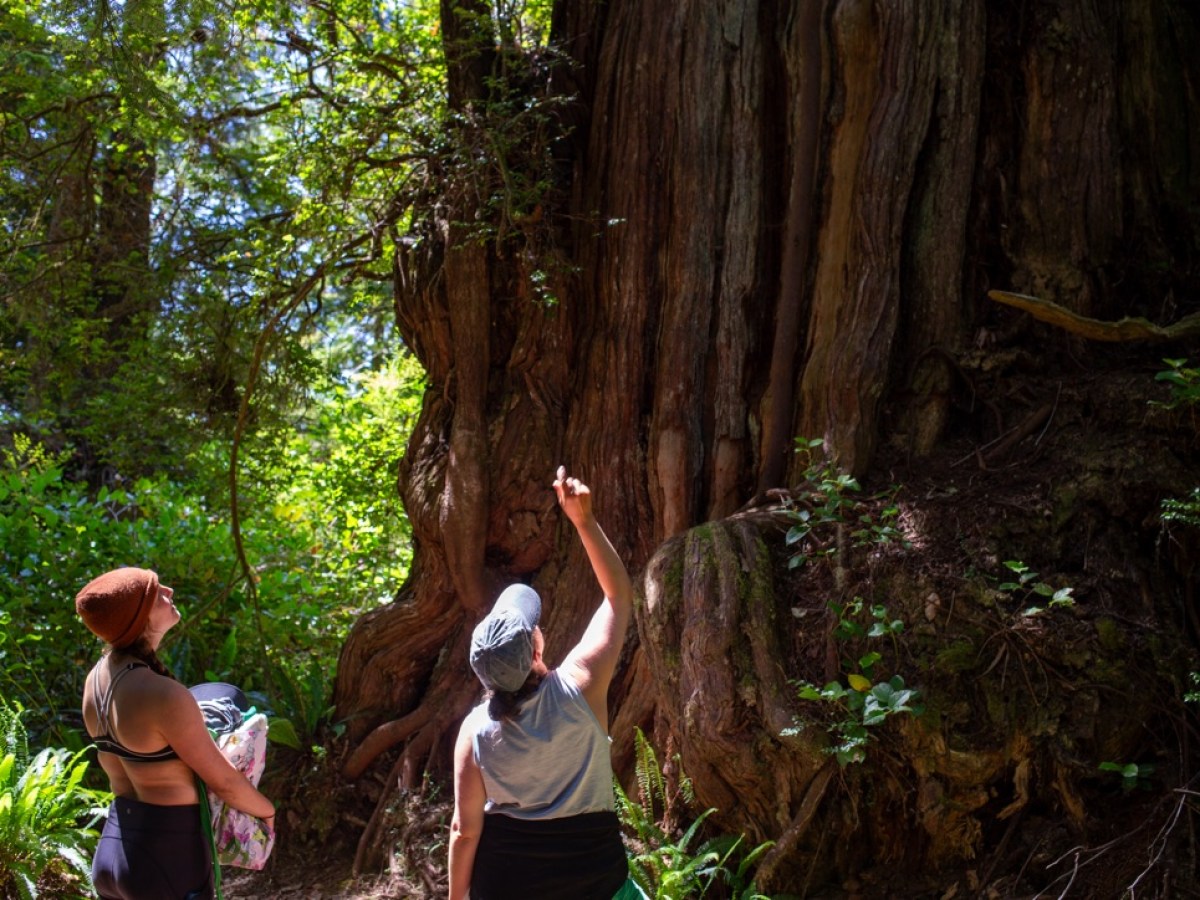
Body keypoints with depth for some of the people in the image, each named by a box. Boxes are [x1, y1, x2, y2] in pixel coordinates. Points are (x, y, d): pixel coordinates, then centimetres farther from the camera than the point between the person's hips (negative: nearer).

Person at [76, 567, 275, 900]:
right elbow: (223, 781, -13)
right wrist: (266, 810, 6)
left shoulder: (97, 677, 1)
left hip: (112, 852, 8)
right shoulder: (164, 695, -25)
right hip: (169, 860, -8)